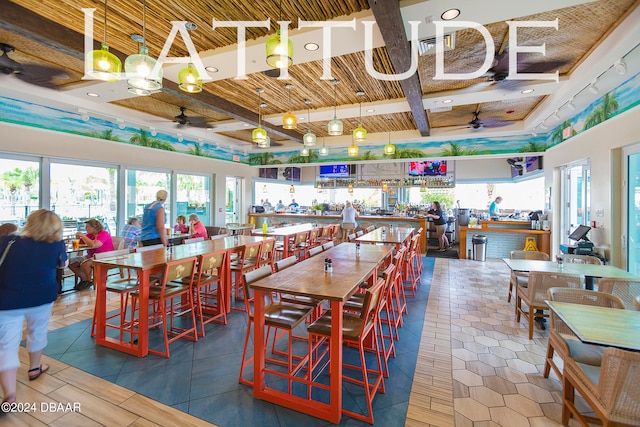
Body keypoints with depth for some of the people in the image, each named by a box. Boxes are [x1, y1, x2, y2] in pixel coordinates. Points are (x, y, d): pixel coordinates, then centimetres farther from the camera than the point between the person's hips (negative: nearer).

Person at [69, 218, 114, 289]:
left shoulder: (103, 234, -16)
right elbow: (79, 243, 20)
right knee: (70, 262, 3)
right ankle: (84, 279, 11)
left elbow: (93, 245, -31)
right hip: (91, 256, 10)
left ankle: (89, 281, -4)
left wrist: (83, 236, -20)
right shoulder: (90, 234, 8)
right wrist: (78, 237, -3)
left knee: (84, 264, -30)